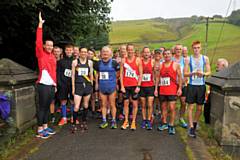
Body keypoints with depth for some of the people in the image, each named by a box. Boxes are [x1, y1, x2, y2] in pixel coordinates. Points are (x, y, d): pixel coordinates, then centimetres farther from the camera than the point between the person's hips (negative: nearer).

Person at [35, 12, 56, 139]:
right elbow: (38, 41, -17)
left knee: (47, 106, 14)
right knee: (42, 107, -1)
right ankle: (40, 130, 7)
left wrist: (55, 83, 15)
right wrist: (40, 24, -17)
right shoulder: (41, 54, -3)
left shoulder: (53, 56, 14)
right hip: (43, 85, -6)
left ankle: (45, 127, 24)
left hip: (52, 85, 7)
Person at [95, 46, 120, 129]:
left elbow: (118, 73, 2)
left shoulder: (114, 62, -4)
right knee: (103, 104, 10)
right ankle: (104, 121, 20)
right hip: (102, 87, 3)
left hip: (111, 86, -3)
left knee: (112, 105, 5)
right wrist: (96, 83, 14)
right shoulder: (99, 63, 6)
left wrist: (116, 84, 1)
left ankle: (113, 121, 17)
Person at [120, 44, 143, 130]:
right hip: (125, 85, 2)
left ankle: (133, 122, 17)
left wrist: (138, 86, -10)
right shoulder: (123, 60, 4)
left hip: (135, 85, -2)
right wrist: (122, 86, -4)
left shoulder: (138, 60, -2)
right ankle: (126, 121, 20)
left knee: (135, 104, 5)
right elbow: (121, 73, 4)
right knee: (126, 103, 8)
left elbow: (140, 74, -3)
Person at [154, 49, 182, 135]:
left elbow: (179, 77, -1)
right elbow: (157, 77, 10)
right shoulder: (160, 65, 8)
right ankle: (164, 123, 26)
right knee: (163, 107, 12)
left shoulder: (176, 64, 0)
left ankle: (171, 126, 5)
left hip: (172, 90, -3)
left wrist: (180, 88, -8)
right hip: (162, 90, 4)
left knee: (172, 108, -5)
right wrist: (156, 89, 6)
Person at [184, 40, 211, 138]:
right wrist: (193, 72, -19)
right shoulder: (188, 59, 0)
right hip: (192, 85, -2)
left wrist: (203, 73, -16)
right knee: (191, 107, -1)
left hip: (201, 85, 2)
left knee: (199, 108, 10)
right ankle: (191, 128, 6)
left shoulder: (205, 58, 5)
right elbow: (185, 74, -1)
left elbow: (209, 72, 5)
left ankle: (195, 123, 32)